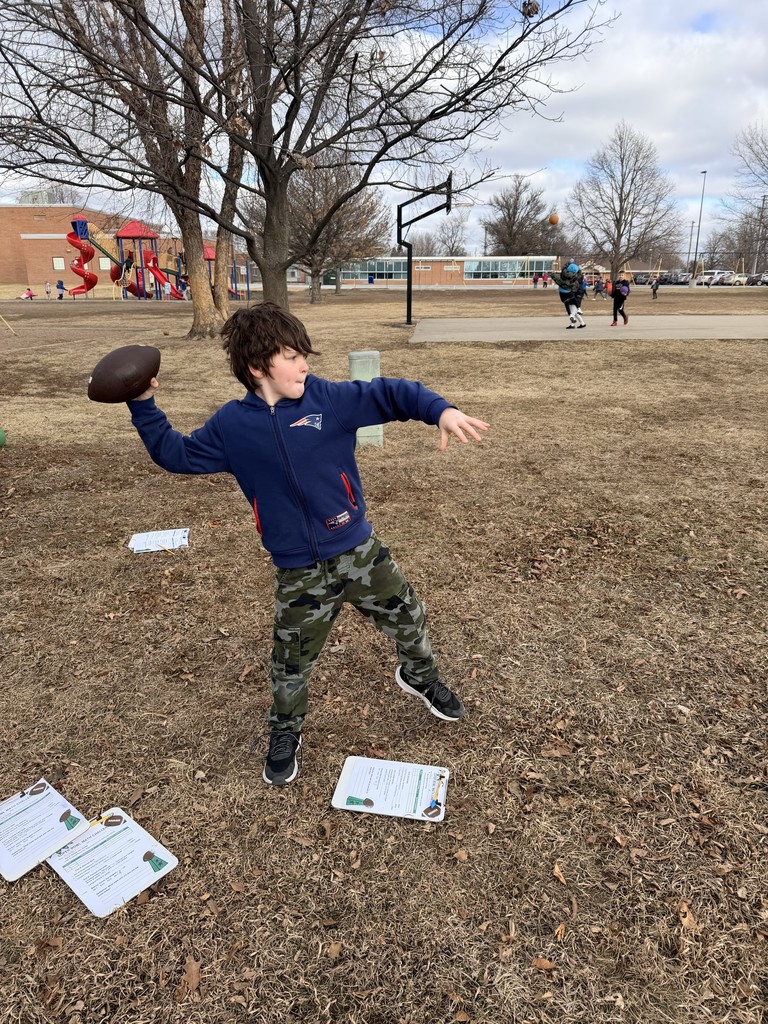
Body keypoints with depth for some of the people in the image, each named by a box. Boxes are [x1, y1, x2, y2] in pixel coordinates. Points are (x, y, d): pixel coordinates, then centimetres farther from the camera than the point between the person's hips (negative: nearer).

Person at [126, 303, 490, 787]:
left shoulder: (329, 399, -8)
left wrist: (441, 410, -25)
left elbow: (388, 394, -9)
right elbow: (177, 454, 10)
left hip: (359, 550, 1)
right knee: (293, 660, 12)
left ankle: (420, 676, 50)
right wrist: (144, 406, 1)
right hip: (299, 573, 0)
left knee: (408, 617, 17)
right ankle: (286, 732, 41)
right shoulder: (232, 426, -3)